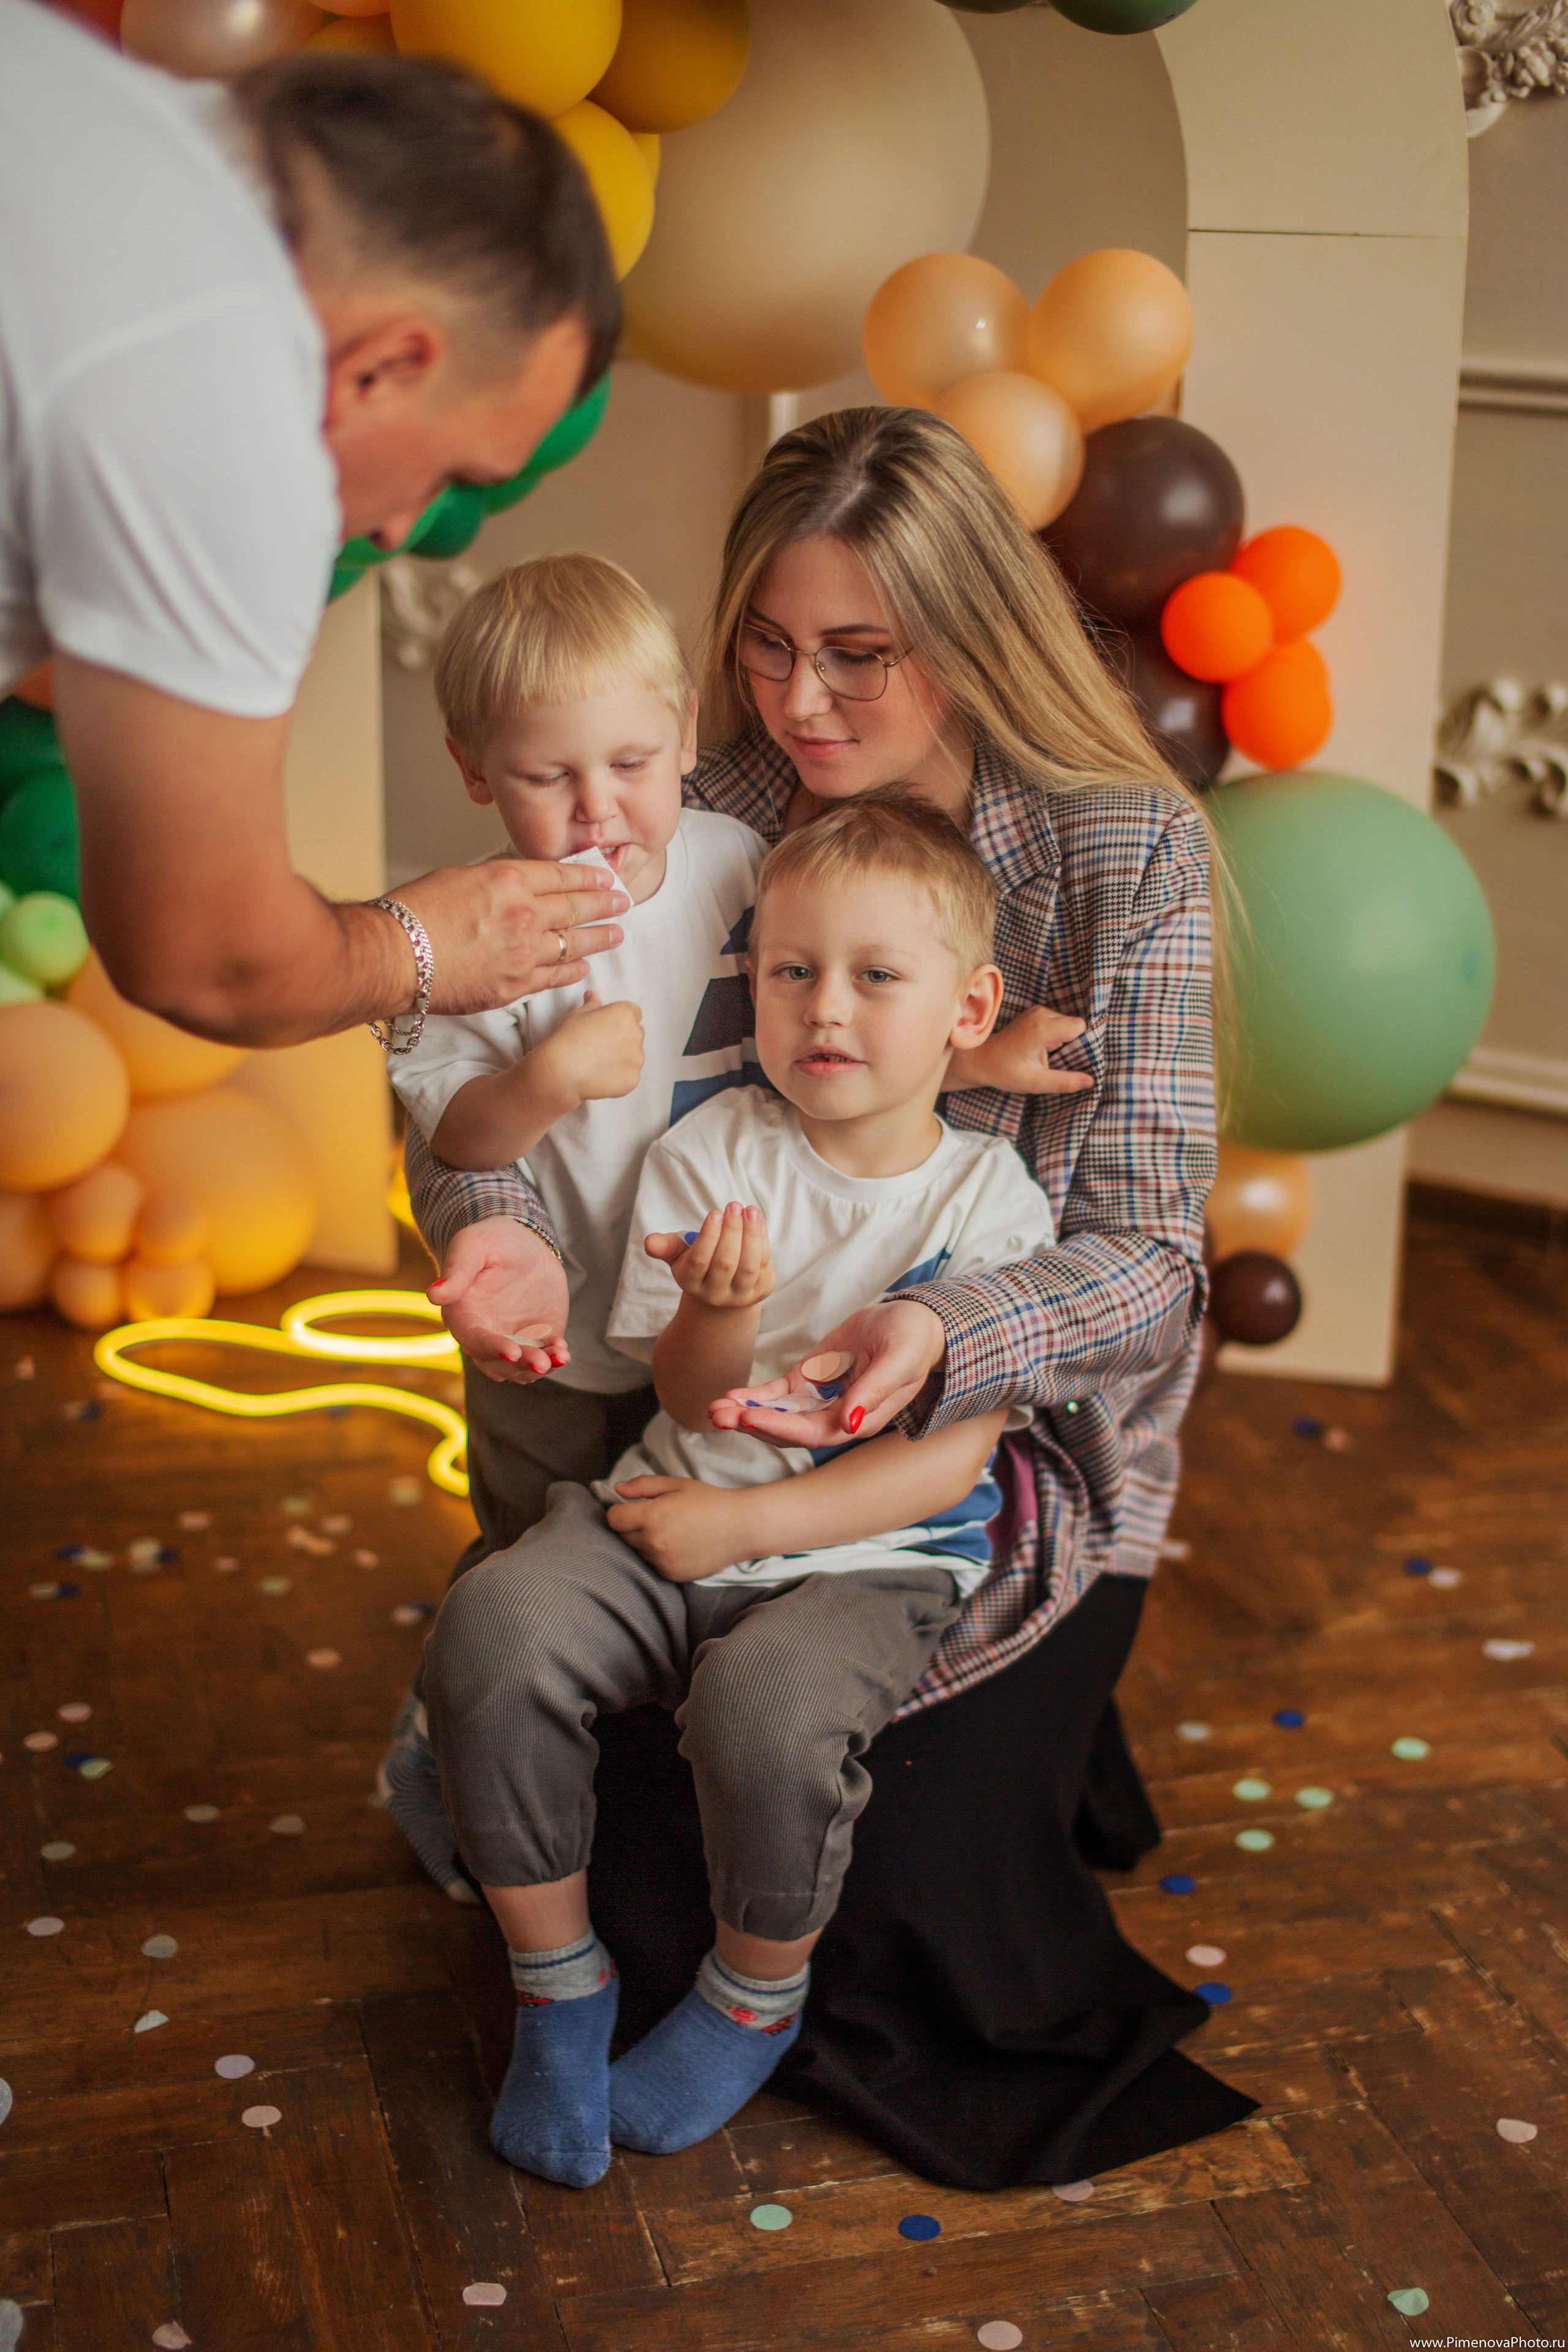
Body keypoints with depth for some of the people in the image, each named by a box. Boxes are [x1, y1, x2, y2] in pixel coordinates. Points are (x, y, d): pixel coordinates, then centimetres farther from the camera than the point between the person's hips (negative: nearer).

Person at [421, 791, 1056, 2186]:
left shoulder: (990, 1203, -4)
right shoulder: (713, 1154, 3)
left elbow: (947, 1456, -9)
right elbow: (692, 1403, 2)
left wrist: (744, 1522, -15)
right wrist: (718, 1311, -22)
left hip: (874, 1559, -3)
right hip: (679, 1510, 3)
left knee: (771, 1702, -35)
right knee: (496, 1628, -25)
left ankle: (756, 1999, -1)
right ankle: (558, 1985, -3)